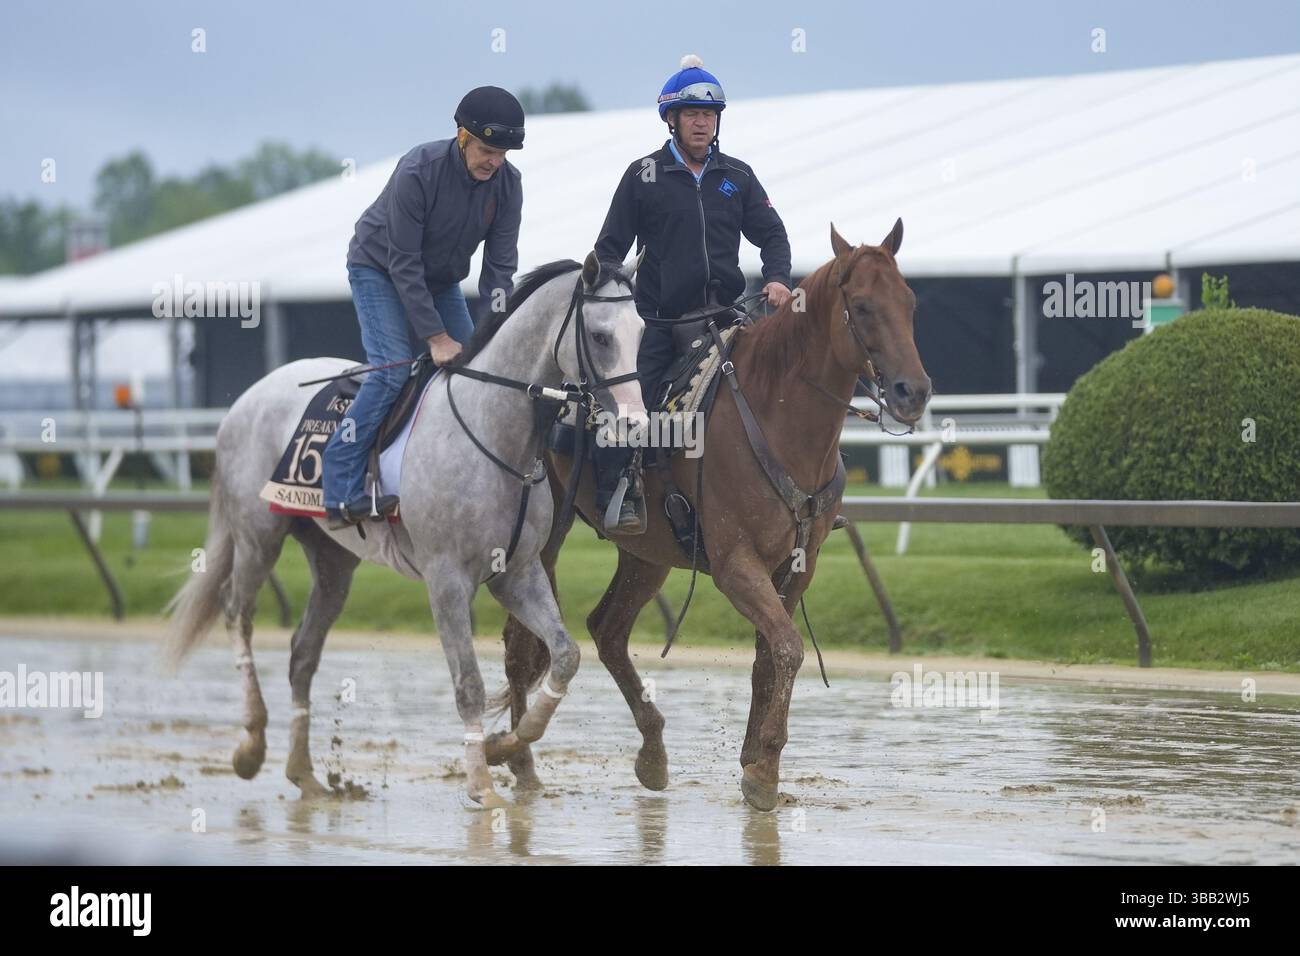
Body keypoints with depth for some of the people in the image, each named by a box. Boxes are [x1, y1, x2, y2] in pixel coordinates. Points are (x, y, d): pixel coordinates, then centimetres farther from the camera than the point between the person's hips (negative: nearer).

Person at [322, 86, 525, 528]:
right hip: (380, 270, -7)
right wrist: (436, 337, -31)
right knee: (392, 370, -21)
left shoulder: (507, 183, -16)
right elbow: (404, 264, -30)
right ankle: (342, 492, -23)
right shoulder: (418, 171, -33)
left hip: (441, 278, 7)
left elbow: (500, 266, -12)